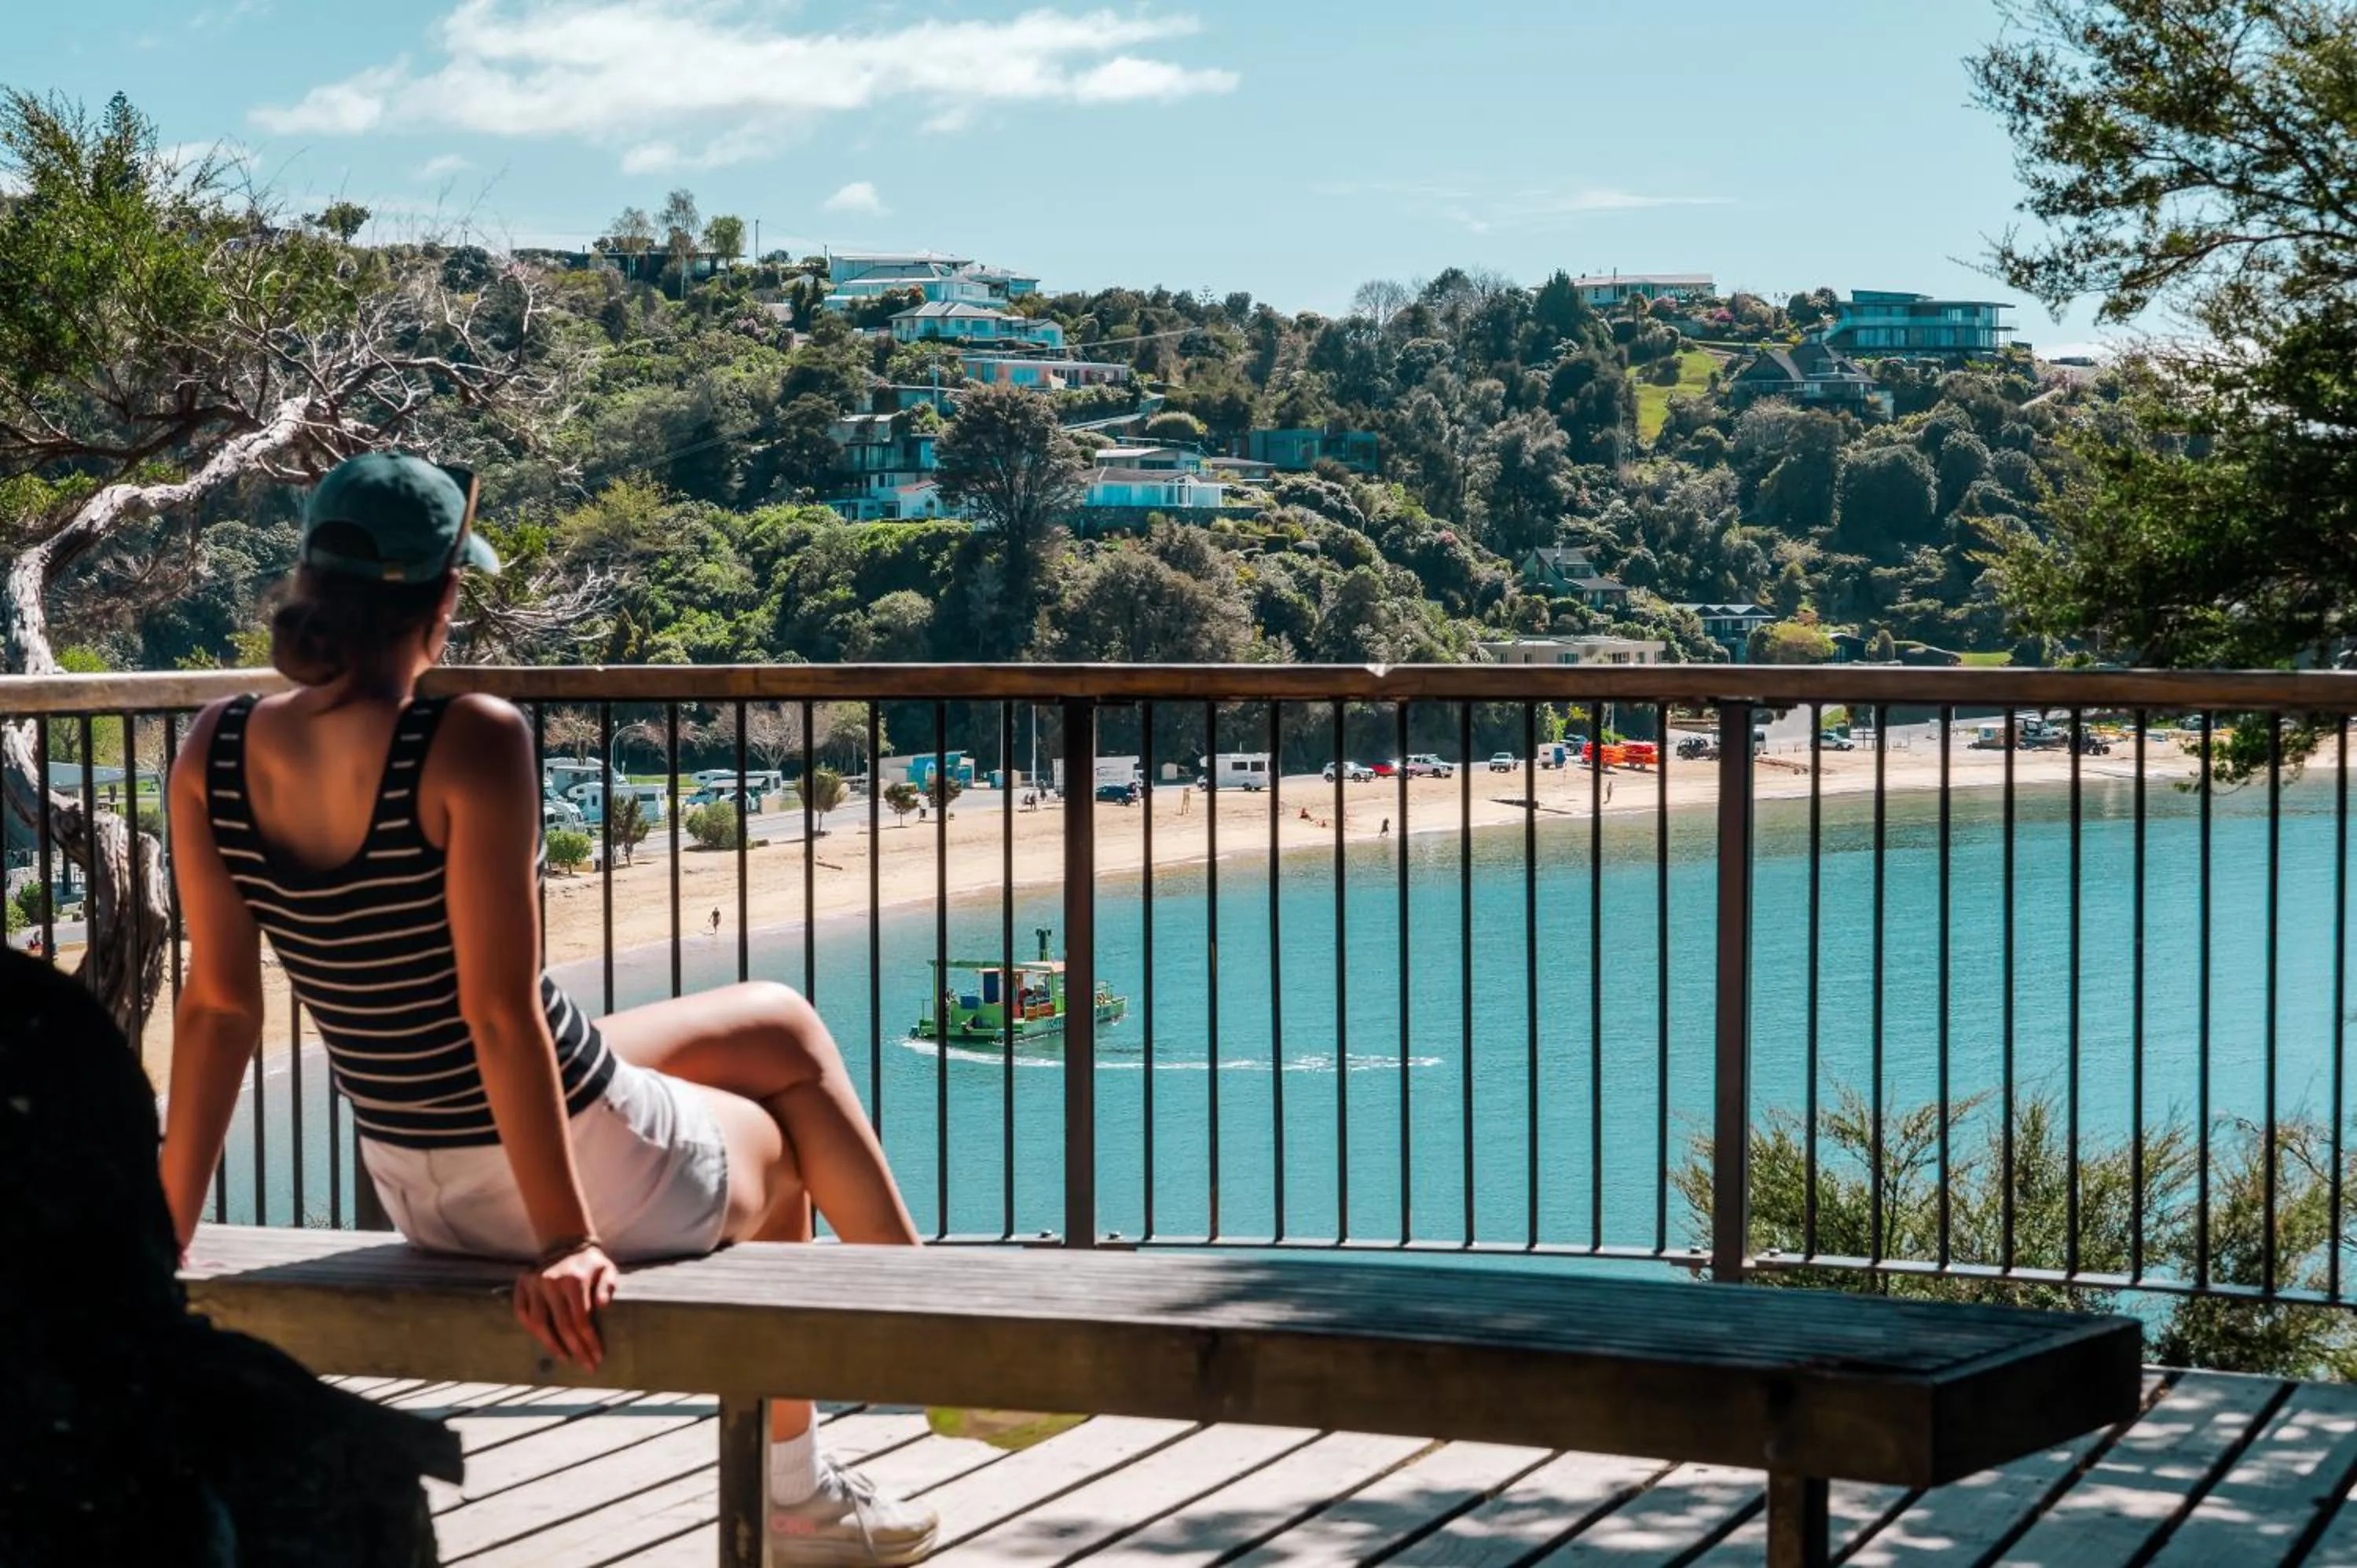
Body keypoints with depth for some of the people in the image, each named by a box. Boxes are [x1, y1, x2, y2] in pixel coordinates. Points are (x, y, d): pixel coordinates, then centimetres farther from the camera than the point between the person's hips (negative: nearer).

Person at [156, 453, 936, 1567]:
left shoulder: (215, 753, -7)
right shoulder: (472, 744, -25)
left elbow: (217, 1005, -3)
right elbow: (499, 1009, -25)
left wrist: (170, 1230, 5)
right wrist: (566, 1239, -19)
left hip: (415, 1196, 7)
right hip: (577, 1163, -7)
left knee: (784, 1031, 30)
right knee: (773, 1147, 30)